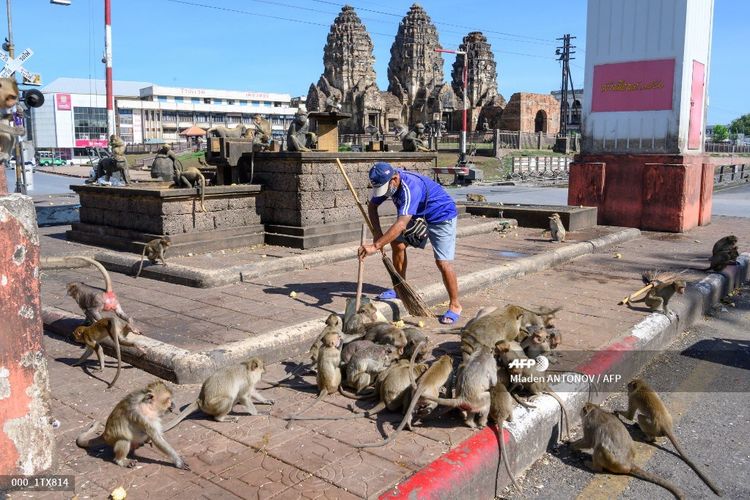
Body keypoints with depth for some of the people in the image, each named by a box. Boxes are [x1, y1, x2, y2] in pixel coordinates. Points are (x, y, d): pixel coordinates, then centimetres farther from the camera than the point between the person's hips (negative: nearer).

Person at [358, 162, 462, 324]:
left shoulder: (410, 187, -40)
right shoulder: (385, 182, -14)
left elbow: (401, 224, -48)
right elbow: (372, 206, 0)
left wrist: (375, 246, -52)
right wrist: (377, 232, -16)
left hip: (442, 216, -8)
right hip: (418, 215, 8)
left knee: (443, 262, -15)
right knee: (397, 244, 1)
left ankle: (455, 306, 0)